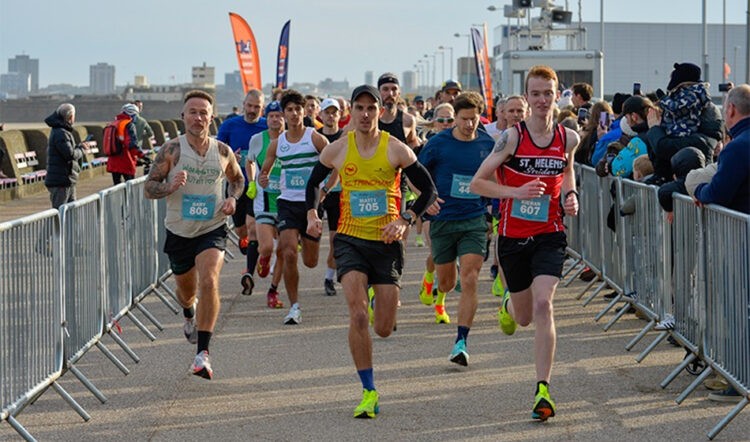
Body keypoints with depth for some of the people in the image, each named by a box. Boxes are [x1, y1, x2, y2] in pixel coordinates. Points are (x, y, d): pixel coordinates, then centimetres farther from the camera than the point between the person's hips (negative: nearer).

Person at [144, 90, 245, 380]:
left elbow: (237, 179, 17)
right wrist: (171, 185, -28)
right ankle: (190, 316, 60)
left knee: (209, 282, -25)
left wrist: (233, 199, -4)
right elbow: (149, 189, -8)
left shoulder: (223, 152, -3)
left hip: (212, 230, -1)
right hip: (179, 233, 1)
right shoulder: (172, 150, -10)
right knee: (186, 290, 20)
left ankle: (203, 353, -24)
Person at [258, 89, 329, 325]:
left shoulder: (316, 139, -5)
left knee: (310, 262, 7)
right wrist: (262, 180, -9)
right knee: (289, 254, -16)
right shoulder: (277, 144, 4)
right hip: (287, 203, 1)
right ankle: (294, 307, -7)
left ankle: (304, 240, 47)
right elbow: (264, 170, 15)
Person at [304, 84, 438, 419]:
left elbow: (428, 189, 0)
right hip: (350, 240, 0)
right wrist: (312, 216, -1)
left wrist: (404, 221, -12)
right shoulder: (337, 150, 0)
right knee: (357, 314, -17)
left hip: (386, 242, 0)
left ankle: (381, 296, 41)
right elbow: (313, 183, 15)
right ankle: (368, 391, -10)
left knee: (384, 328, 2)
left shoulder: (396, 149, -5)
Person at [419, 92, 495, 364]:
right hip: (443, 219, 0)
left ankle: (461, 342, -12)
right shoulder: (438, 144, -5)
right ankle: (440, 297, 50)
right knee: (447, 280, 11)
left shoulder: (489, 145, 0)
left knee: (469, 280, -14)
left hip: (475, 221, 0)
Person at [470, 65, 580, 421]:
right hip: (513, 236, 0)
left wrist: (570, 197, 3)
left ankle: (543, 389, -15)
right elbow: (477, 183, -8)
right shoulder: (512, 138, -10)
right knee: (524, 317, 13)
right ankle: (509, 306, 54)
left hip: (550, 236, 1)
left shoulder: (568, 138, 0)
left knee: (543, 305, -18)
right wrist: (516, 192, -21)